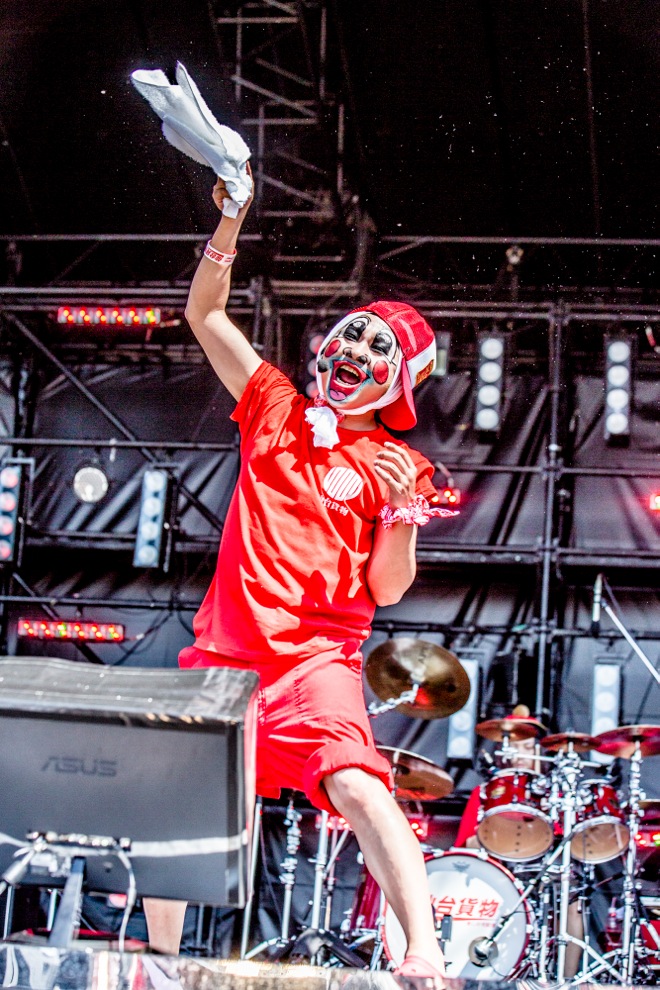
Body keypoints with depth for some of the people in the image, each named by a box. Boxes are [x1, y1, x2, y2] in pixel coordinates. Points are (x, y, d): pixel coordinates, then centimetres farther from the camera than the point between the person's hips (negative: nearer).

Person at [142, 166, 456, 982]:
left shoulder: (395, 467, 4)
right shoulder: (278, 411, 14)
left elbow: (386, 589, -1)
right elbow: (204, 314, 18)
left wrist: (403, 509, -17)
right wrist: (230, 226, 6)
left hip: (313, 657, -4)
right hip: (222, 650, 5)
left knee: (357, 785, -28)